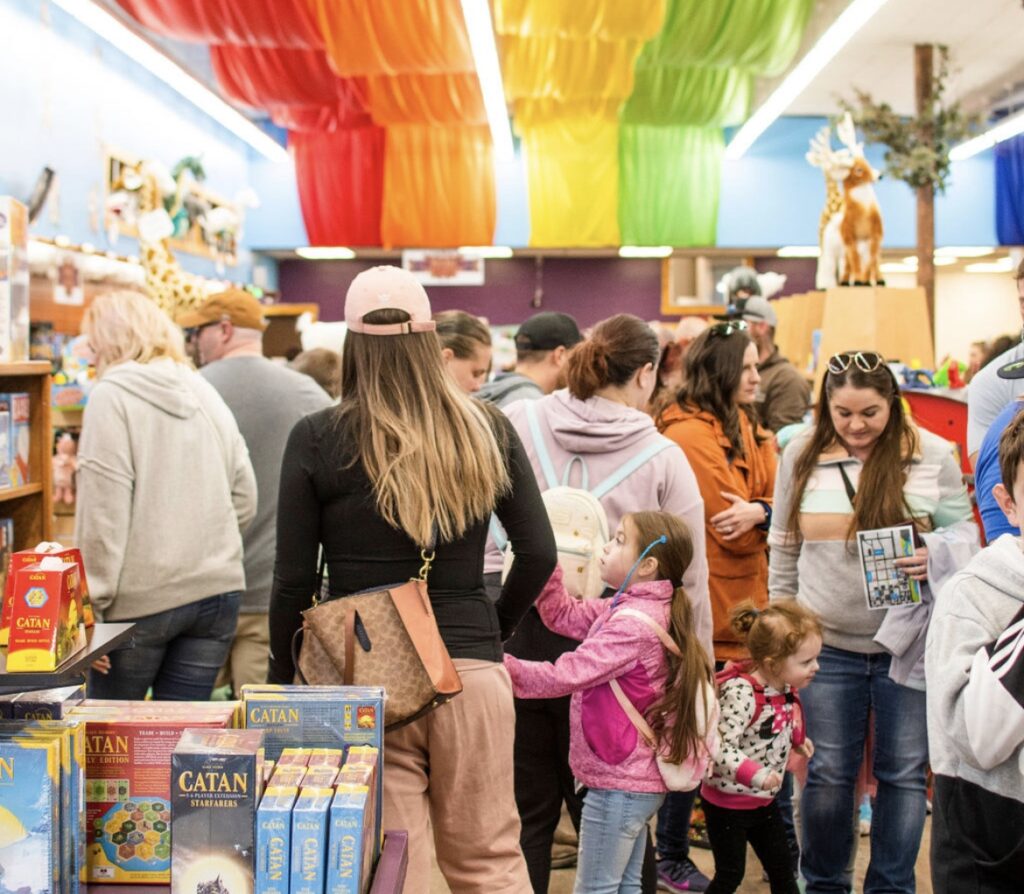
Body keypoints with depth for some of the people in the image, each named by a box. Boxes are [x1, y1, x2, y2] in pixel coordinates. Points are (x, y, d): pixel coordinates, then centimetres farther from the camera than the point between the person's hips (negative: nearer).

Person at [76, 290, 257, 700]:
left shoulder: (112, 395, -7)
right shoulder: (206, 393, 12)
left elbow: (103, 513, -12)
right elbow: (245, 500, 12)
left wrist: (90, 605, -9)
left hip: (142, 598, -5)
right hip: (218, 590, 5)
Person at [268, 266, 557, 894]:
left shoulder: (317, 440, -6)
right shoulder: (487, 430, 1)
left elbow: (294, 580, -4)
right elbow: (539, 554, 3)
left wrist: (283, 679, 8)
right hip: (472, 671, 2)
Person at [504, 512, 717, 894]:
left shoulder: (633, 623, -22)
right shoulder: (632, 608, 9)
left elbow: (568, 675, -25)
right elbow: (563, 614, 10)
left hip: (619, 784, -10)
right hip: (636, 779, 10)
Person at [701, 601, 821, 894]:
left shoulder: (784, 688, -2)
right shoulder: (741, 693, -29)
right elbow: (720, 747, -34)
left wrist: (797, 741, 9)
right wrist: (756, 775, -42)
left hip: (764, 801, 8)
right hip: (728, 803, -8)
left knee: (782, 867, 16)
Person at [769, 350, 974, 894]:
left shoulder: (932, 455, -3)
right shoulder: (802, 456, 2)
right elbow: (783, 548, 10)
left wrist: (938, 559, -17)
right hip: (827, 643, 1)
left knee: (904, 771, 7)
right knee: (828, 773, 9)